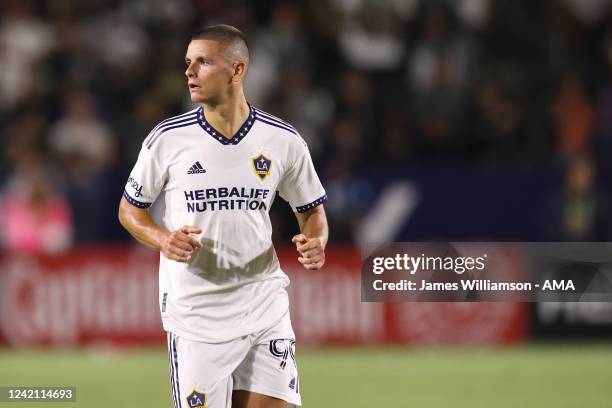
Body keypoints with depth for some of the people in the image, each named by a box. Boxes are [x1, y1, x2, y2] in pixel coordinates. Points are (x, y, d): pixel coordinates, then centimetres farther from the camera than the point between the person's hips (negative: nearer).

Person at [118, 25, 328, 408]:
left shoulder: (284, 141, -1)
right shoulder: (168, 139, -5)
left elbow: (312, 209, 12)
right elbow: (130, 208, 6)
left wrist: (315, 242, -10)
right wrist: (162, 239, -15)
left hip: (265, 306, 2)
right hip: (195, 314, -2)